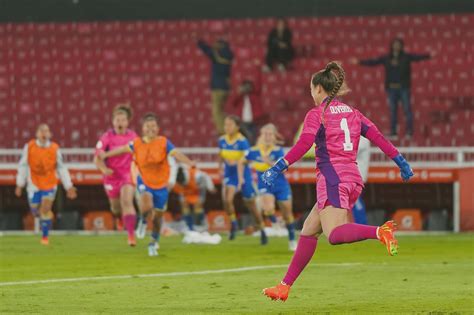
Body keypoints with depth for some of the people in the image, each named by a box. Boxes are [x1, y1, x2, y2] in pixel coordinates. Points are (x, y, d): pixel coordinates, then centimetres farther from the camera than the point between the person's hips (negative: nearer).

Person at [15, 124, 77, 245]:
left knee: (45, 209, -11)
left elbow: (61, 168, 1)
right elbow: (23, 165, 0)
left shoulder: (55, 148, -7)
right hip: (34, 185, 1)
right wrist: (20, 184, -1)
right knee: (35, 211, 7)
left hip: (50, 184, -1)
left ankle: (45, 236, 4)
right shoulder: (29, 147, -8)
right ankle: (48, 216, 42)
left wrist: (69, 187, -1)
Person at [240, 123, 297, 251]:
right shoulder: (254, 151, -4)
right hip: (265, 186, 0)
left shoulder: (278, 151, -9)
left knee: (287, 214, 10)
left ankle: (292, 240, 29)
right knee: (269, 209, -28)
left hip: (281, 185, 0)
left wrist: (269, 162, -34)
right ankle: (275, 223, 6)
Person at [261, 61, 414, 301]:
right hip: (352, 177, 8)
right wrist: (401, 162, 14)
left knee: (335, 235, -19)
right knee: (309, 230, 12)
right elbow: (377, 137, 11)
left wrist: (277, 168, -20)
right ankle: (285, 286, 12)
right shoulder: (352, 113, 17)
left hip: (332, 178, -8)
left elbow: (303, 144, -17)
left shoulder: (316, 114, -3)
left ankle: (379, 231, -41)